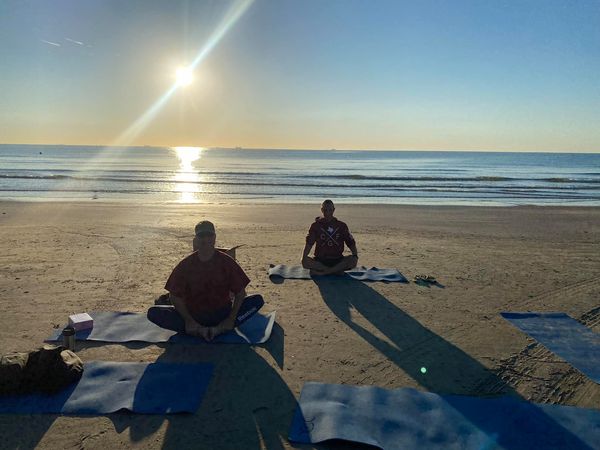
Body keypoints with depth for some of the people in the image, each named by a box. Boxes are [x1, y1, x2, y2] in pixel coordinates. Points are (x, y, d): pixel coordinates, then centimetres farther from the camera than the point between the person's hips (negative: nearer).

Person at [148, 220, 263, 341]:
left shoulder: (227, 262, -3)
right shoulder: (185, 265, -3)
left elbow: (240, 292, -2)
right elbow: (175, 296, -2)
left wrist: (231, 318, -15)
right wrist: (188, 320, -16)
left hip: (222, 314, 0)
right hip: (193, 315, 0)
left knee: (258, 300, -21)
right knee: (153, 313, -22)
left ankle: (219, 329, -30)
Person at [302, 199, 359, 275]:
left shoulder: (341, 225, 8)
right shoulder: (316, 225, 6)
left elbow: (350, 242, 7)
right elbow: (309, 243, 1)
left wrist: (355, 256, -12)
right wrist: (304, 257, -16)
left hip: (337, 260, 0)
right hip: (320, 260, 0)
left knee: (352, 260, -29)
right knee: (306, 263, -31)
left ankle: (323, 272, -27)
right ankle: (338, 270, -22)